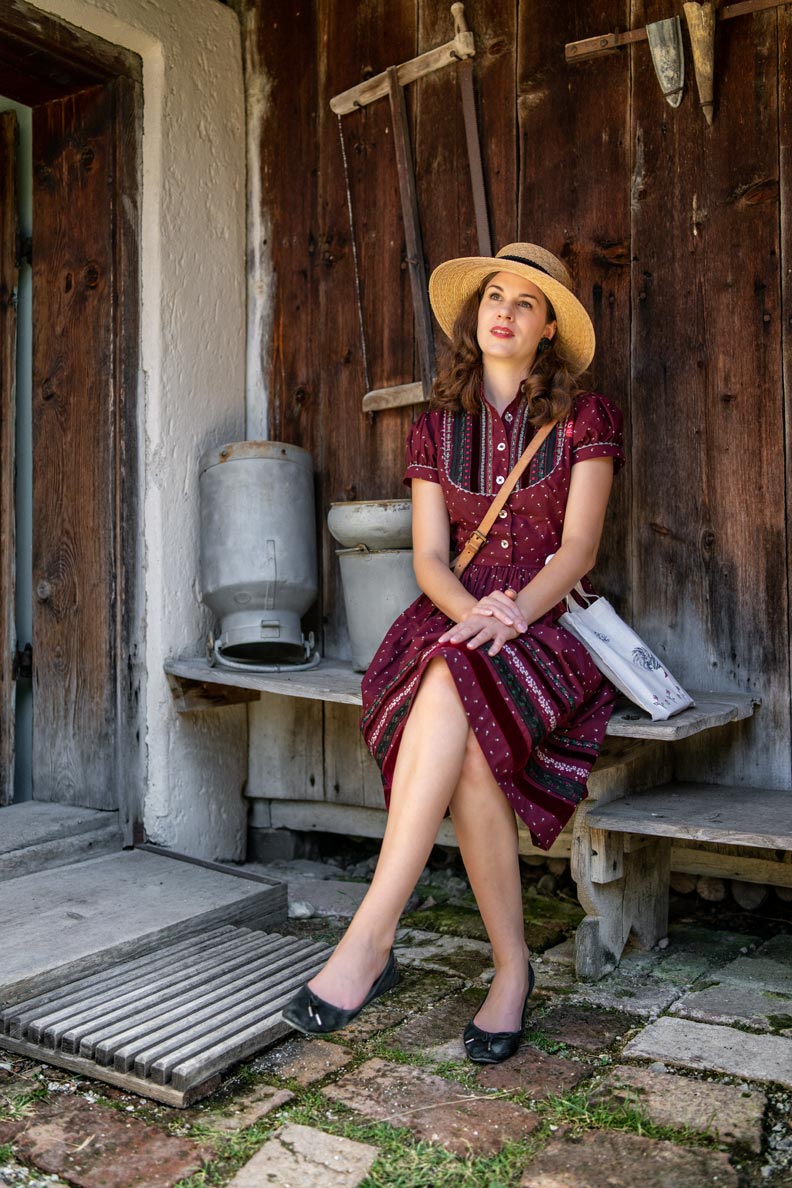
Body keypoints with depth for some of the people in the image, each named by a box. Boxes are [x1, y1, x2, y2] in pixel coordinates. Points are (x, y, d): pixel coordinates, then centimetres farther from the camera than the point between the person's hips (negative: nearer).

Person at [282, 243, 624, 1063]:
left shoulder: (584, 420, 5)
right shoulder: (436, 429, 13)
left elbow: (578, 549, -5)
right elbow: (429, 558, 3)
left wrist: (515, 612, -25)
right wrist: (473, 611, -20)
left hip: (555, 629, -2)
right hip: (454, 626, 3)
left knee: (453, 686, -36)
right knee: (466, 746, -33)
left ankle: (370, 939, -35)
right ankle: (510, 967, -21)